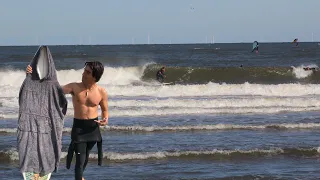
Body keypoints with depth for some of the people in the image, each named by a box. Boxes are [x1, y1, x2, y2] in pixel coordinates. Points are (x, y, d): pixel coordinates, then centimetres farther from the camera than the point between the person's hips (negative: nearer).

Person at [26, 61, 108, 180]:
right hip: (78, 127, -3)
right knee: (80, 160, -9)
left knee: (85, 156, 25)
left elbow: (105, 110, 8)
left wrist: (105, 119, -16)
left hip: (93, 128, 3)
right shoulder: (74, 87, -11)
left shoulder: (102, 92, -6)